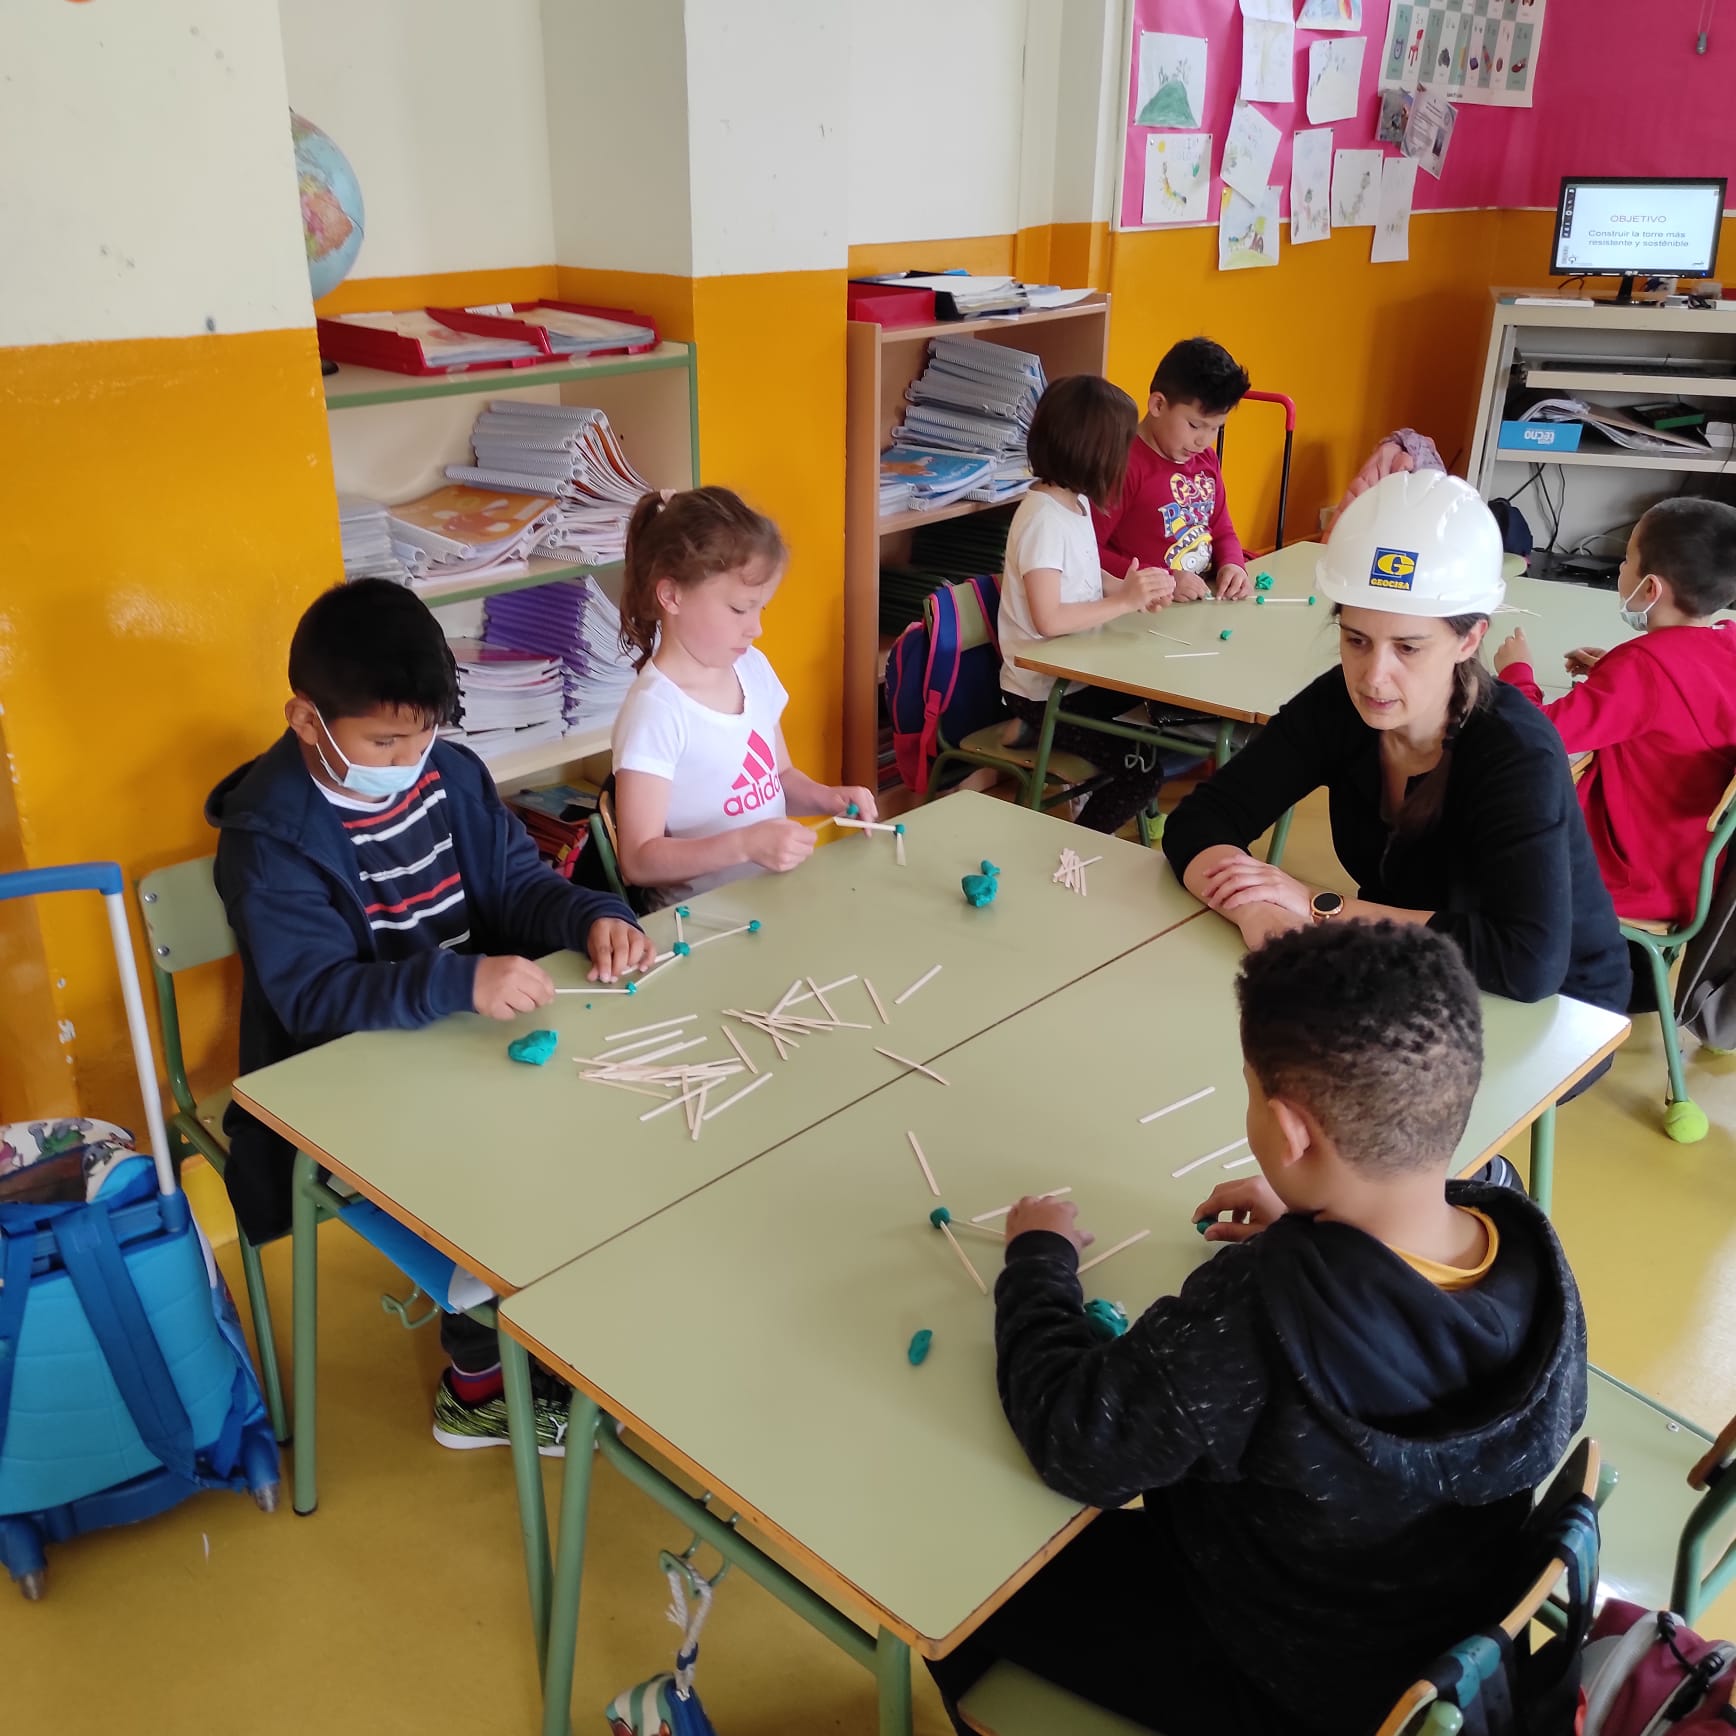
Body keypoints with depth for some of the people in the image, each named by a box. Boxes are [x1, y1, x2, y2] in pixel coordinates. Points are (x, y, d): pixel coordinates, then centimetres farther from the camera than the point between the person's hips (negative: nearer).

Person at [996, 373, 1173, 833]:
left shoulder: (1076, 502, 5)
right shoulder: (1044, 520, -24)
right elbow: (1049, 619, -30)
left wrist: (1136, 588, 0)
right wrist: (1126, 601, -23)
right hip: (1043, 694, -9)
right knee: (1143, 770, -11)